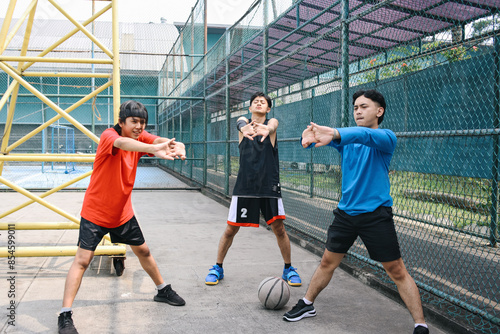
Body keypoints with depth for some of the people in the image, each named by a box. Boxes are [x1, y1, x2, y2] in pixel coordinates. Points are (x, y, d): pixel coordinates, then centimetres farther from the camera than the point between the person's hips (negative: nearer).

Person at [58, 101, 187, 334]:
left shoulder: (140, 139, -4)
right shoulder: (108, 136, -22)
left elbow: (159, 140, -24)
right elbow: (122, 143, -46)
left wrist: (175, 145, -49)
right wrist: (154, 149, -65)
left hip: (123, 213, 6)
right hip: (95, 212, -6)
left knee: (143, 251, 19)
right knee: (82, 259, -10)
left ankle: (163, 291, 39)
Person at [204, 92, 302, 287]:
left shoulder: (272, 122, 4)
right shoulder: (244, 121, 6)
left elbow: (272, 126, -22)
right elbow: (240, 124, -20)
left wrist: (266, 129, -49)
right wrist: (244, 128, -46)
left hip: (269, 186, 0)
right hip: (245, 186, 1)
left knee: (279, 228, 1)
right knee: (231, 229, 4)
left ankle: (288, 269, 19)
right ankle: (217, 268, 21)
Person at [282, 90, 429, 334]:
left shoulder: (386, 138, -9)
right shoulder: (346, 137, 7)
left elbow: (366, 135, -32)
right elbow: (325, 137, -13)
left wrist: (334, 133, -52)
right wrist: (310, 136, -39)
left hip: (376, 215, -5)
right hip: (346, 212, 5)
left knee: (397, 271, -4)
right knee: (328, 262, 13)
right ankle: (307, 305, 31)